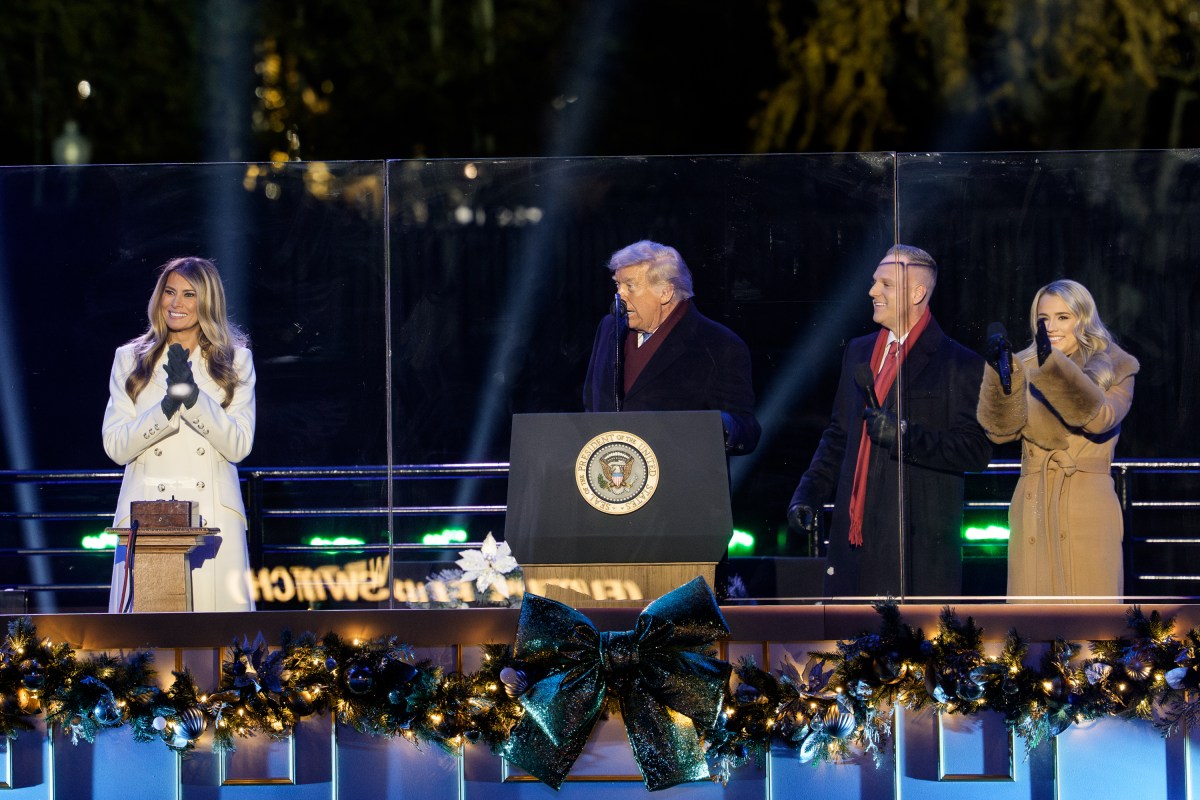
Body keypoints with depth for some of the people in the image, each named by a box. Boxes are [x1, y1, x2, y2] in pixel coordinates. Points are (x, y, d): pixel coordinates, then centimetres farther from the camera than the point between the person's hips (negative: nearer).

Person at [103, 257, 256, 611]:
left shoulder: (236, 360, 11)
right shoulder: (129, 359, 12)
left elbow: (238, 446, 0)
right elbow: (115, 446, 3)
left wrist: (193, 396, -12)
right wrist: (167, 406, -12)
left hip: (213, 516, 0)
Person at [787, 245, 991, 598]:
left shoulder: (958, 364, -3)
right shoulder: (858, 353, 17)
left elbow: (977, 450, -10)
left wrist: (905, 435, -19)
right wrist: (808, 492, 11)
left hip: (919, 542, -6)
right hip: (855, 535, 6)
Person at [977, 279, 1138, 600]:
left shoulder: (1115, 370, 6)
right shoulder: (1026, 368, 12)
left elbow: (1099, 418, -16)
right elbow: (1001, 429, -4)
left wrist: (1054, 367, -28)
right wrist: (1000, 375, -21)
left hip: (1088, 514, -2)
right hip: (1034, 513, 2)